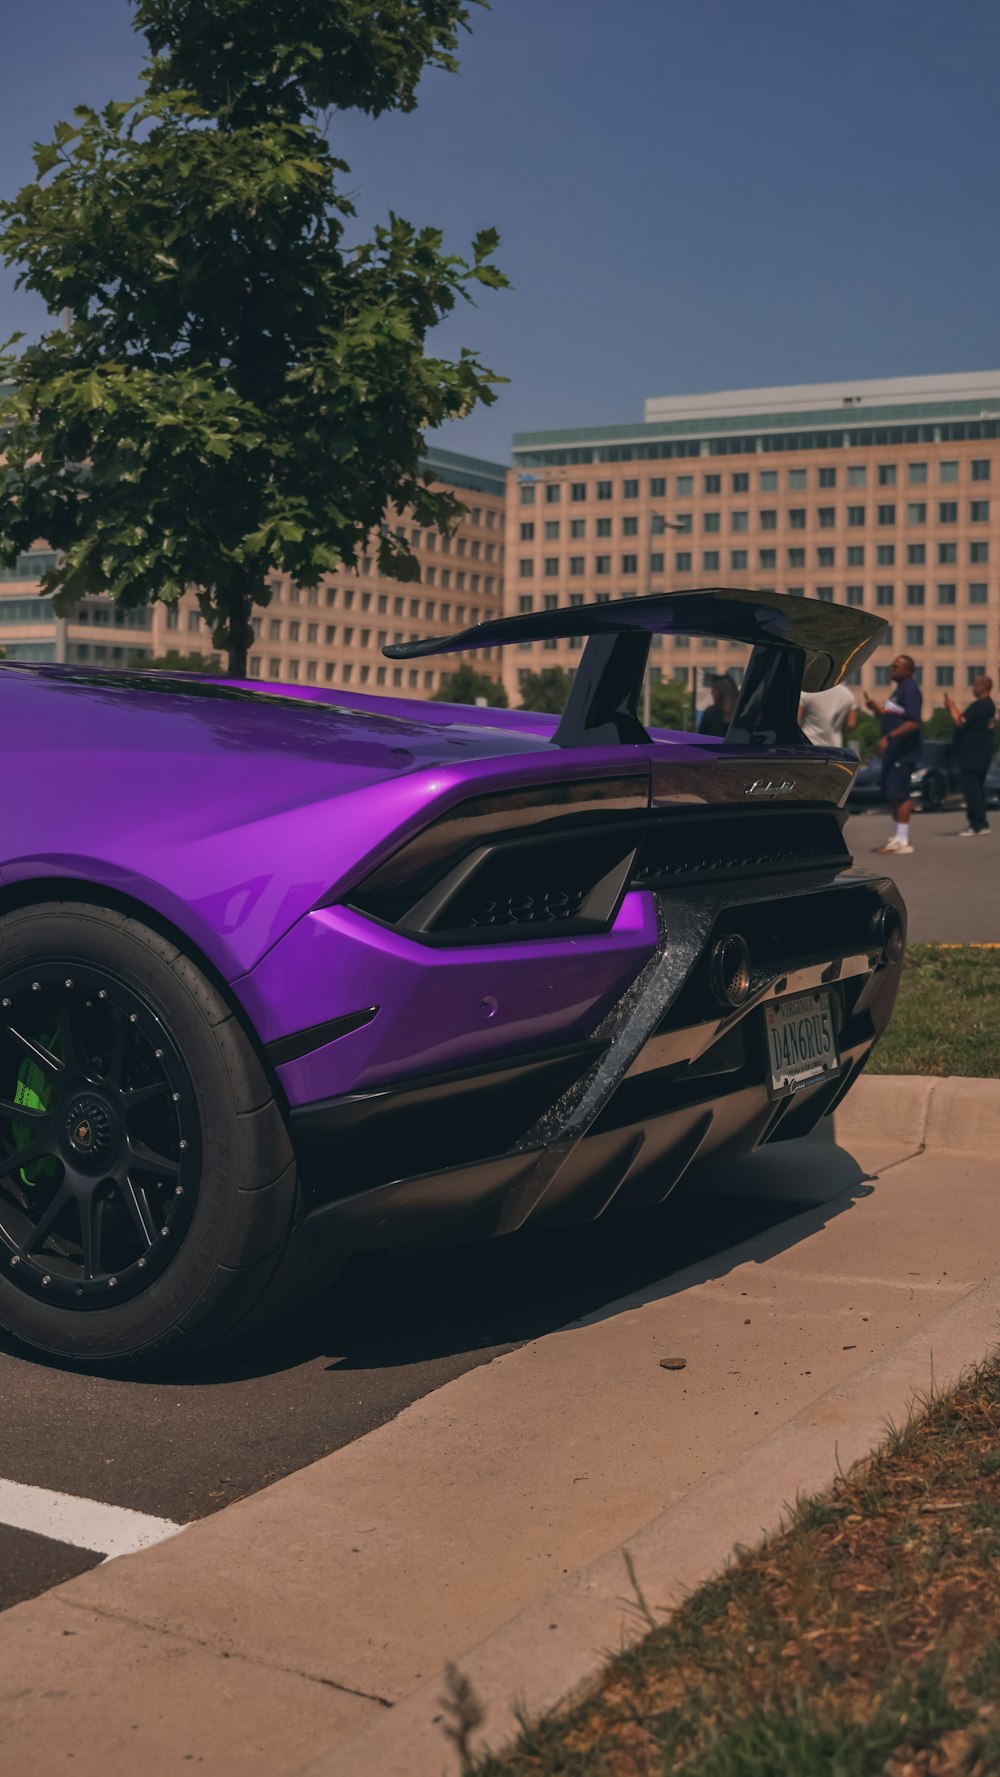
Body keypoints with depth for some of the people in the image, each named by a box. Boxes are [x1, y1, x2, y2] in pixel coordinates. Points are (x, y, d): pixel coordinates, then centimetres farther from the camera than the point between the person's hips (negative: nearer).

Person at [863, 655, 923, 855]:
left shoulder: (910, 689, -14)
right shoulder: (900, 688, 17)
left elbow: (914, 722, -23)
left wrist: (889, 737, -27)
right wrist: (876, 707, 10)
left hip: (903, 752, -10)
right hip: (893, 750, 10)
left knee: (899, 794, -10)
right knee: (891, 794, 13)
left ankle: (903, 841, -8)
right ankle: (897, 837, 21)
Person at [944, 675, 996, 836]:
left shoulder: (979, 706, -18)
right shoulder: (989, 705, 15)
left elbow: (960, 722, -21)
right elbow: (967, 720, 17)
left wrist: (951, 707, -6)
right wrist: (952, 708, 9)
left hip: (972, 755, -10)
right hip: (980, 755, 10)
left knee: (971, 789, -8)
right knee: (977, 788, 15)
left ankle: (977, 825, -9)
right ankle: (981, 823, 18)